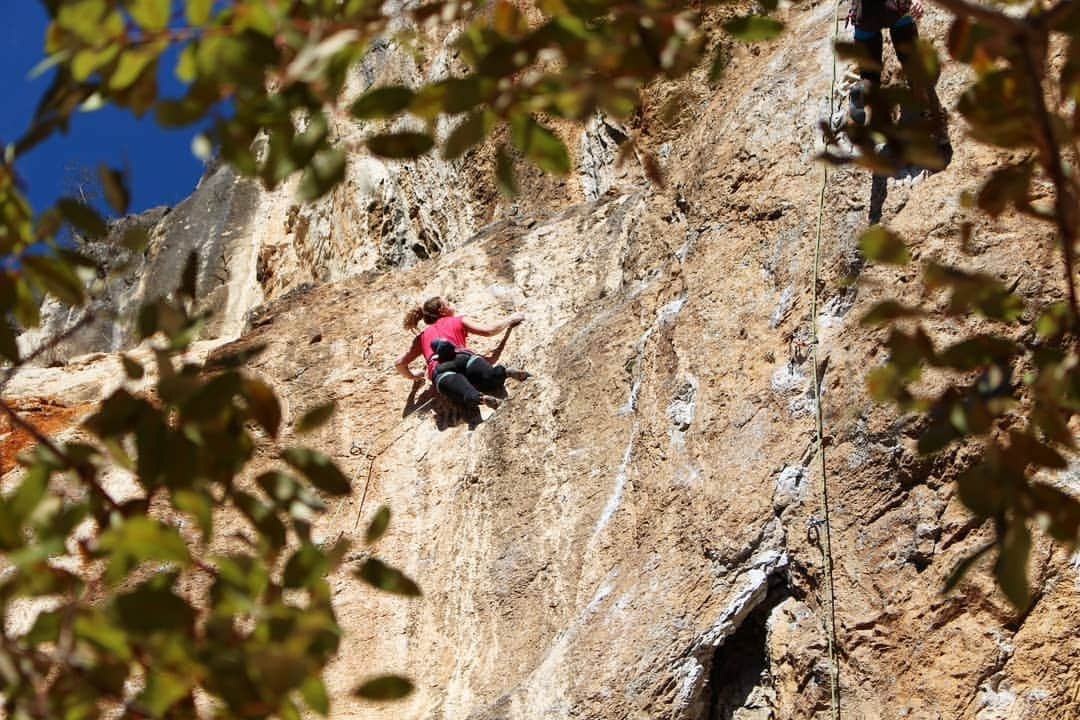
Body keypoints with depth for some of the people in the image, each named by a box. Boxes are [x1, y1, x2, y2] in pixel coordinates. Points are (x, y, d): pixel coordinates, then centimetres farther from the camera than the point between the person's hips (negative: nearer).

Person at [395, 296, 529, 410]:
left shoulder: (421, 337, 38)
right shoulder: (459, 321, 32)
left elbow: (400, 363, 33)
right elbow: (489, 331, 25)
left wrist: (413, 376, 53)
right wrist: (510, 320, 42)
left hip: (438, 370, 0)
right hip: (463, 357, 0)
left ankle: (478, 397, -67)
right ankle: (505, 372, -59)